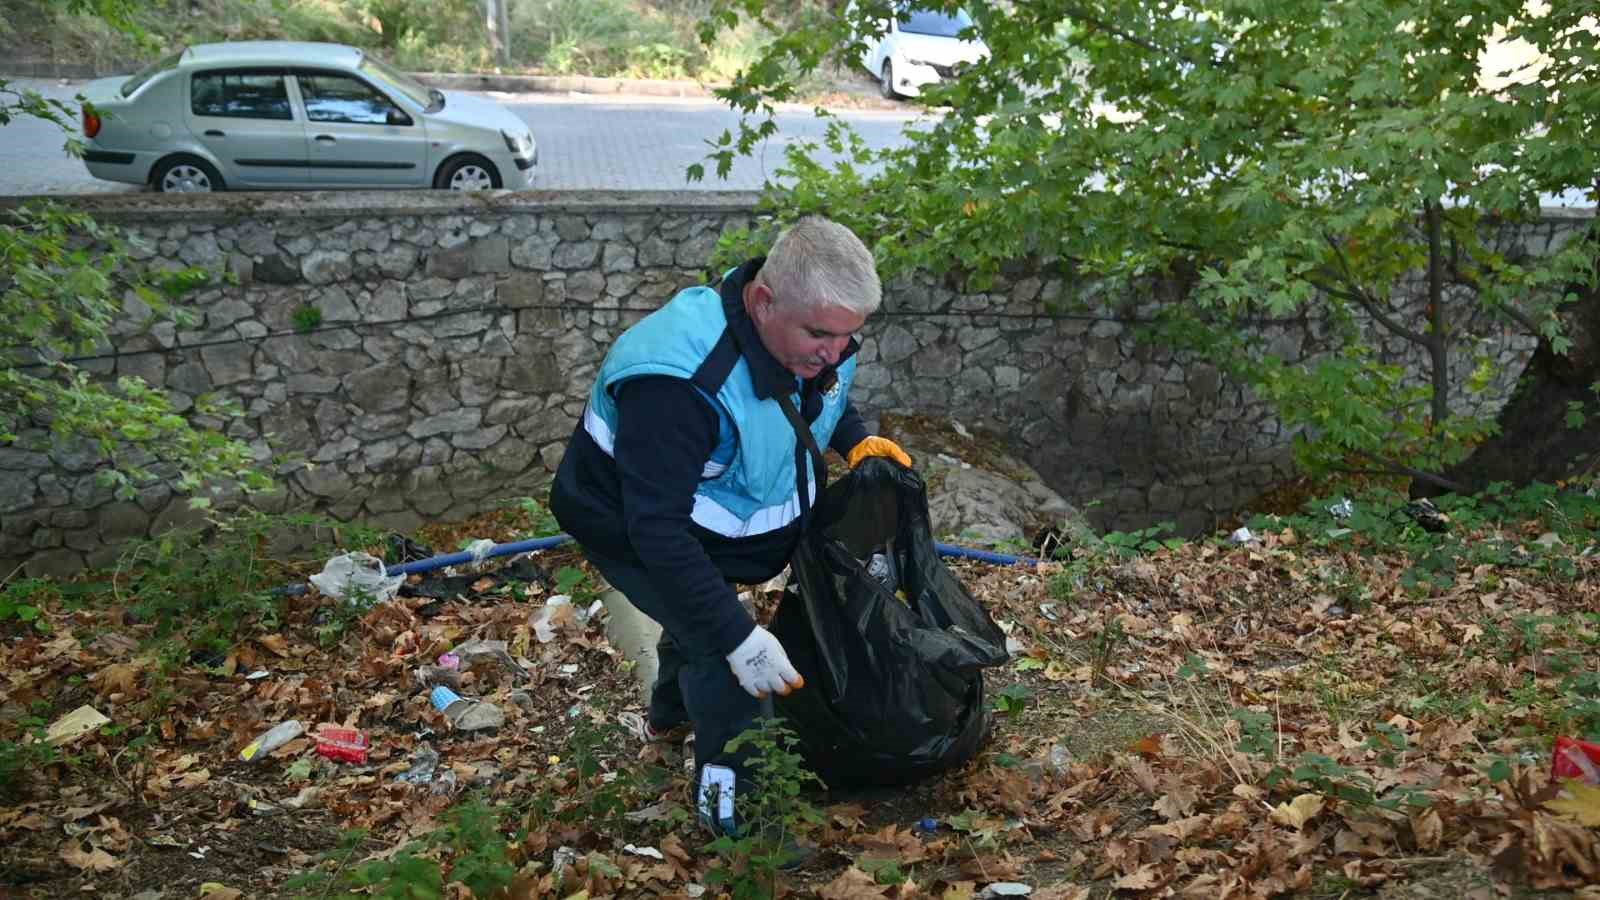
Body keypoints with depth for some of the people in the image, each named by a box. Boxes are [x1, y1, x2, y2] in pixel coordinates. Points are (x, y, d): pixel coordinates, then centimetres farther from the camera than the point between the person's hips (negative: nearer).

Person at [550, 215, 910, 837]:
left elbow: (827, 391, 7)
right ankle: (726, 783, 9)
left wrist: (857, 440, -13)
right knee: (719, 644, -17)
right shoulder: (678, 381, -44)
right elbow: (658, 529, -43)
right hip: (633, 529, -8)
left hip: (712, 518, 8)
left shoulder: (815, 334, -18)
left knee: (705, 614, 27)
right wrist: (738, 637, -43)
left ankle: (669, 714, 58)